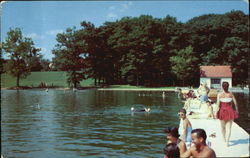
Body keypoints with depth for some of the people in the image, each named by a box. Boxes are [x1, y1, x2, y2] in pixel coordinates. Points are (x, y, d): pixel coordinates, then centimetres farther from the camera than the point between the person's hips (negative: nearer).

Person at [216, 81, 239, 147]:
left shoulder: (219, 94, -8)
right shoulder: (231, 94, -3)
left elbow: (218, 104, -12)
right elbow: (235, 103, 0)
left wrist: (216, 112, -4)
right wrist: (237, 111, 13)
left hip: (222, 111, 0)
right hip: (230, 111, 0)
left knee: (222, 126, 20)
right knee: (229, 127, 3)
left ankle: (224, 138, 37)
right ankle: (227, 141, -8)